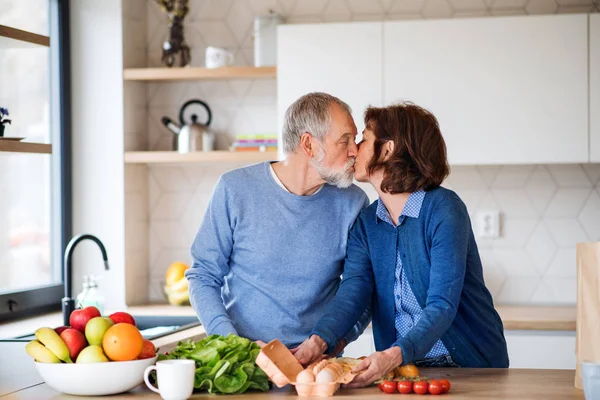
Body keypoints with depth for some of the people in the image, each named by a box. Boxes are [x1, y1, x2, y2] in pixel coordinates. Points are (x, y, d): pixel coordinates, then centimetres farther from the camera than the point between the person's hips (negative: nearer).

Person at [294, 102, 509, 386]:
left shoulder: (444, 208, -13)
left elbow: (442, 306, -20)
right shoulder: (365, 223, 6)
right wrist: (317, 342, -28)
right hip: (399, 367, 4)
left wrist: (394, 355, -36)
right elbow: (352, 291, -9)